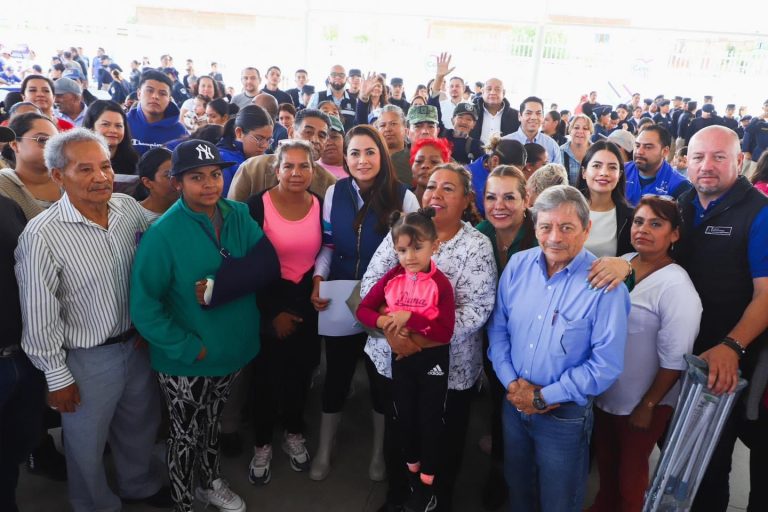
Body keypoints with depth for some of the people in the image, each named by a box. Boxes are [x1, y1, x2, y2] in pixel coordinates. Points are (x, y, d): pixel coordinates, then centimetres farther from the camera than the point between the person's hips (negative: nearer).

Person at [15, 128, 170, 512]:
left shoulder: (130, 208, -8)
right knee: (88, 444, 18)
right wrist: (58, 377, -9)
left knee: (141, 425, 26)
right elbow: (40, 317, -16)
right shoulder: (42, 235, -23)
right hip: (88, 358, -5)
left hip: (137, 342, 5)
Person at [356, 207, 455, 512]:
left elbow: (445, 333, -24)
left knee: (430, 421, 11)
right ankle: (412, 478, 41)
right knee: (405, 418, 19)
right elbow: (363, 309, -3)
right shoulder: (392, 278, -8)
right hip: (401, 357, 4)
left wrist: (409, 317, -31)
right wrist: (382, 321, -22)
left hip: (432, 360, -4)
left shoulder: (440, 284, -19)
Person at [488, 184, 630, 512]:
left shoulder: (605, 284, -19)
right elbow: (498, 328, 3)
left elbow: (606, 365, -20)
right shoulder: (517, 266, -4)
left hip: (565, 415, -4)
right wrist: (512, 383, -9)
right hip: (513, 404, 4)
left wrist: (544, 397, -18)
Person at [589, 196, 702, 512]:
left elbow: (674, 360, -19)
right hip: (603, 392, 5)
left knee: (630, 471, 16)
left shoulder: (677, 287, -22)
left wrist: (647, 406, -14)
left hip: (640, 402, -5)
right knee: (605, 461, 24)